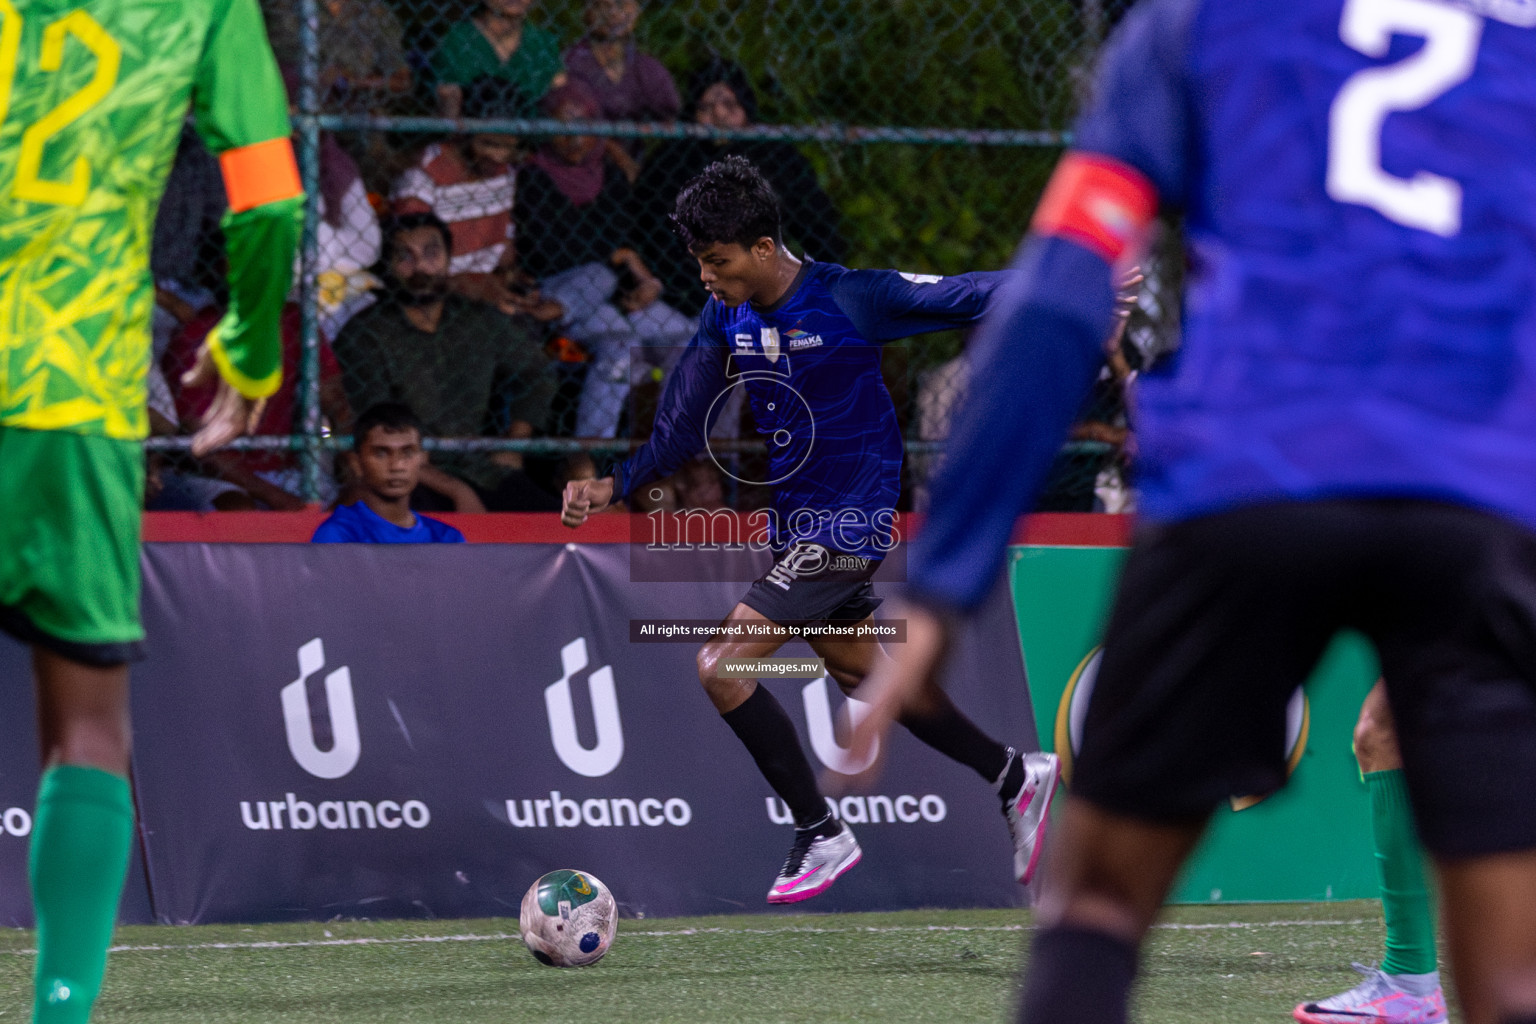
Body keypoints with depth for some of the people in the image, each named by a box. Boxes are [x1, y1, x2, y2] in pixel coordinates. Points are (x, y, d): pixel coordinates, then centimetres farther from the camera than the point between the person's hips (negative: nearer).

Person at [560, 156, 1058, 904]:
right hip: (795, 520, 8)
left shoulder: (848, 299, -19)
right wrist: (614, 486, -9)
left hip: (848, 524, -8)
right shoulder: (726, 319, 1)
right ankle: (1016, 777, 40)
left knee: (722, 664, -15)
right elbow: (681, 429, 6)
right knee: (860, 669, 22)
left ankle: (820, 835, -4)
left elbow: (967, 297, -12)